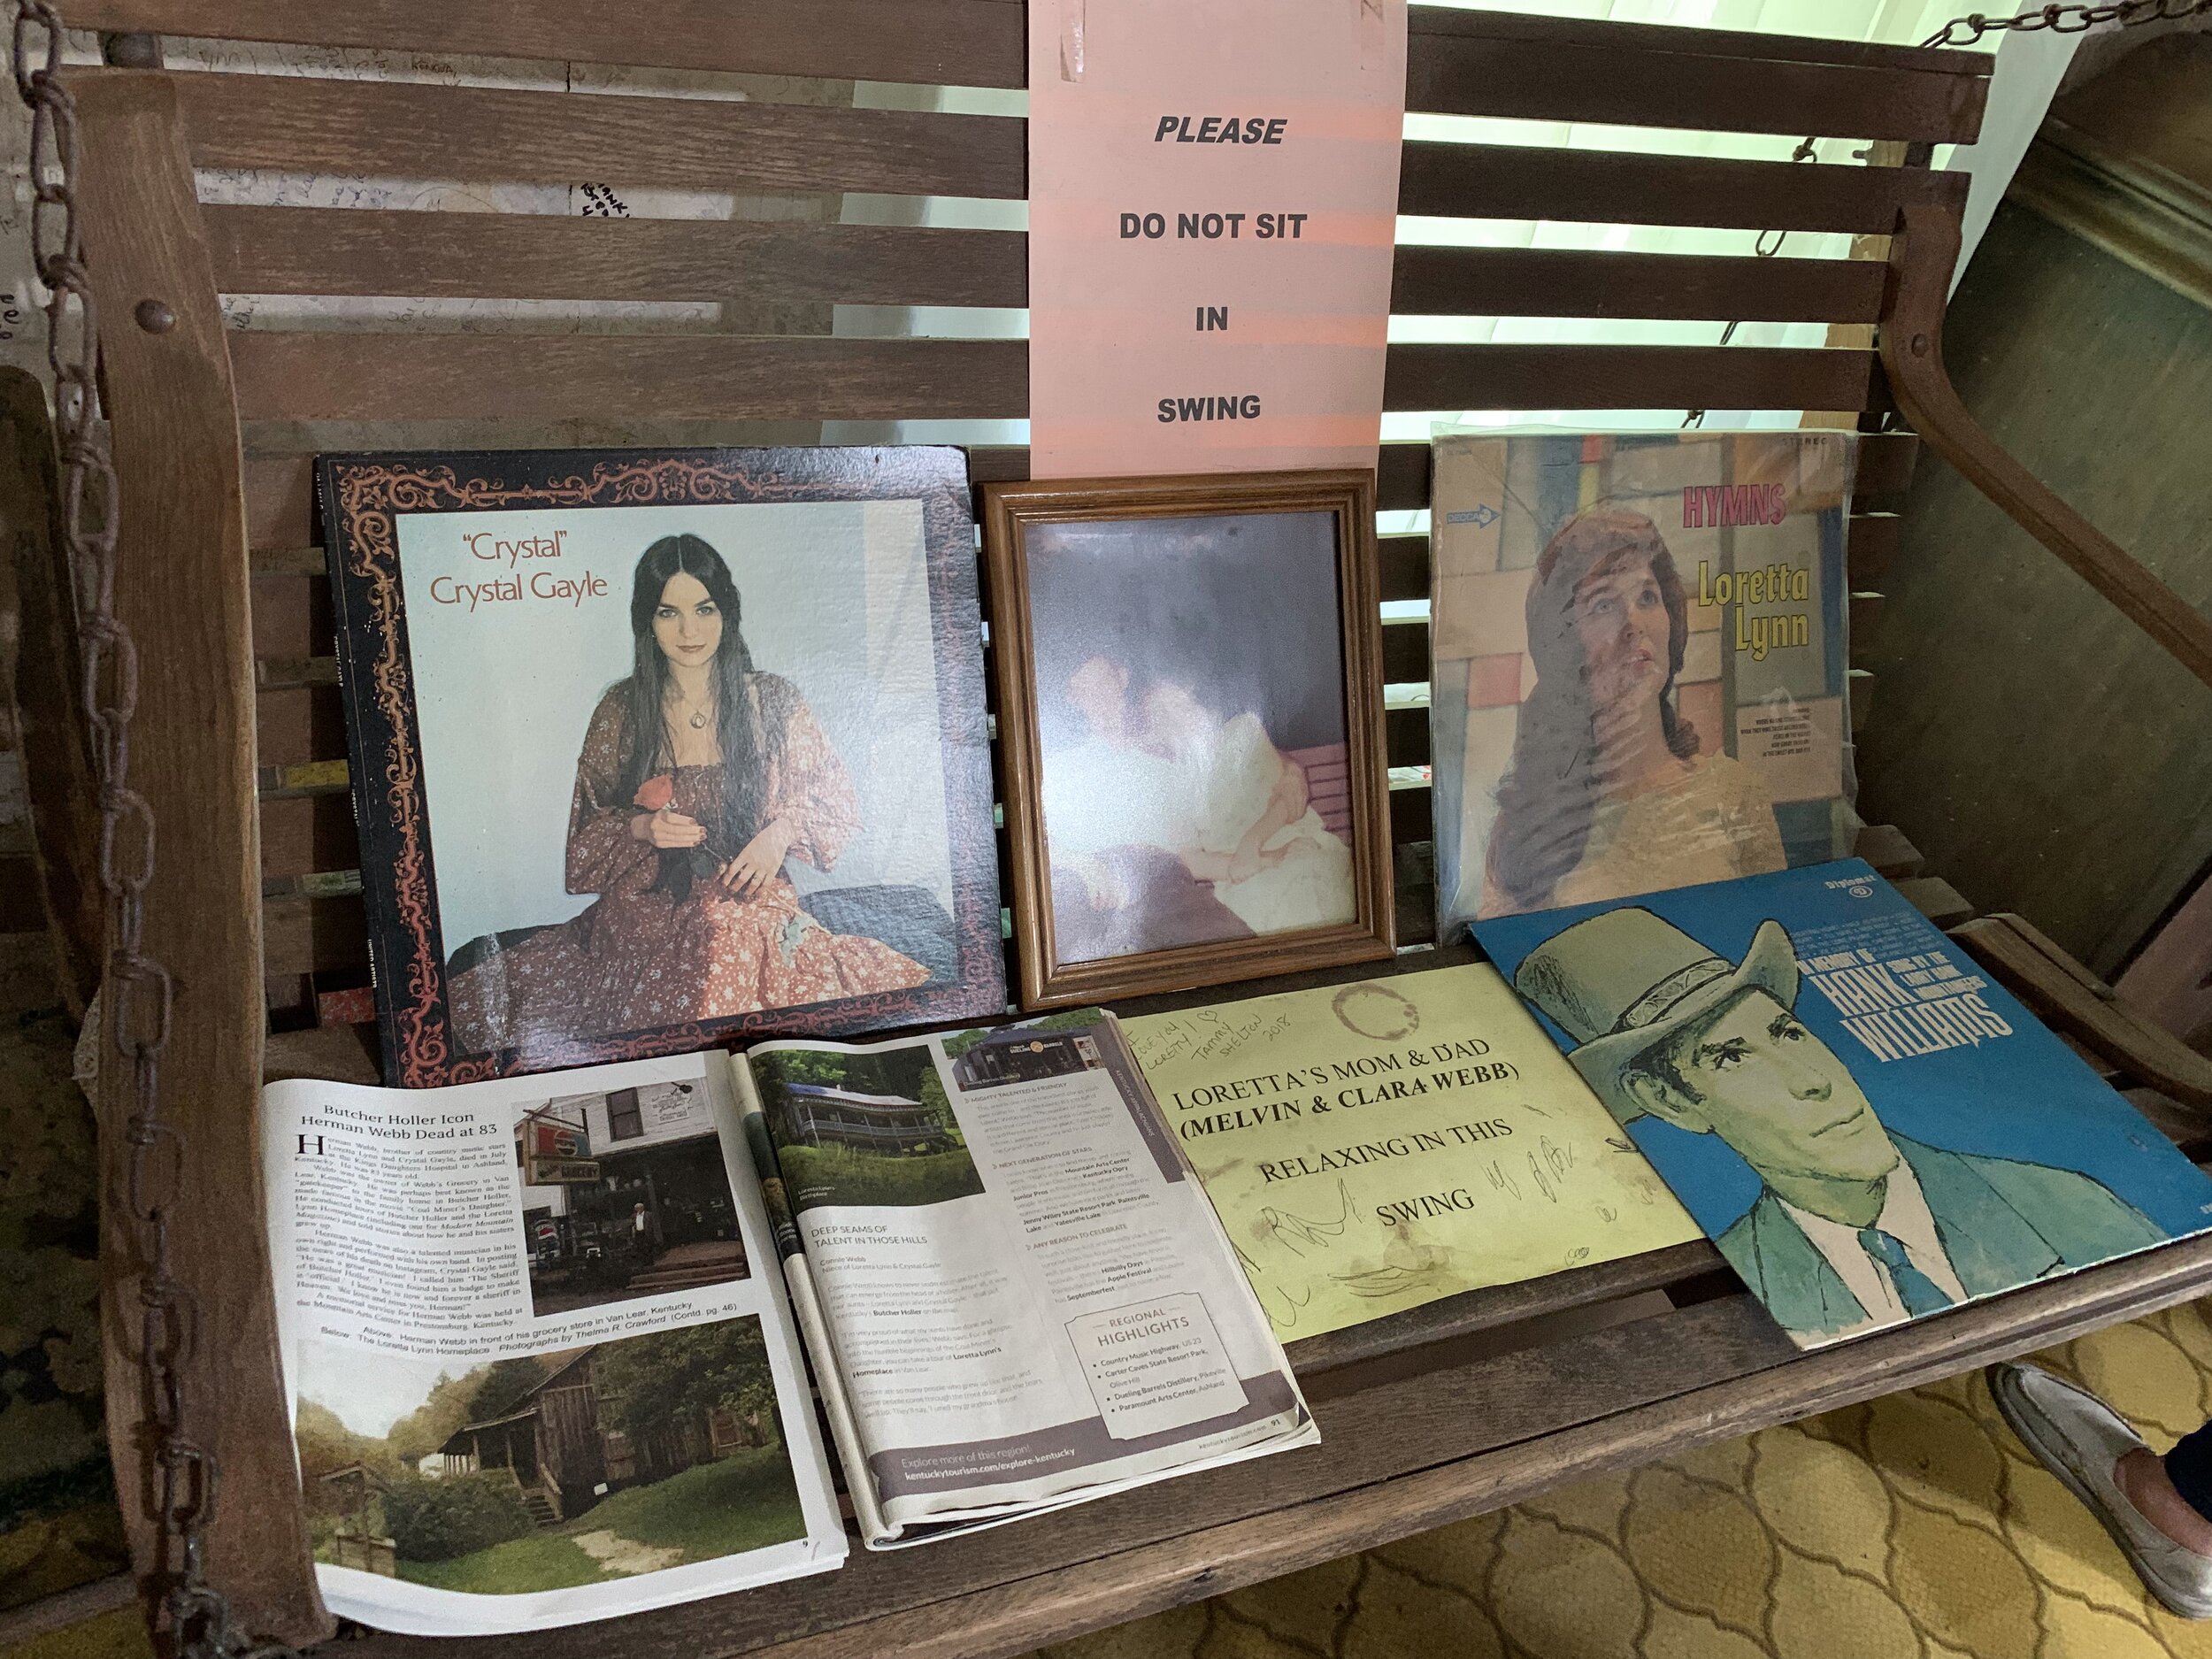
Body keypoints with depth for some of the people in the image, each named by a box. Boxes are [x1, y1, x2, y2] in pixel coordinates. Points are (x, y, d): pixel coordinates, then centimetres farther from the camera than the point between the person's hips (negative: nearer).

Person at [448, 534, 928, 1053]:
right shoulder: (620, 711, 3)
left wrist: (782, 831, -9)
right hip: (646, 916, 0)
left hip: (753, 908, 0)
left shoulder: (771, 699, 2)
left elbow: (836, 797, 10)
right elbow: (587, 831, 10)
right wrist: (641, 829, -11)